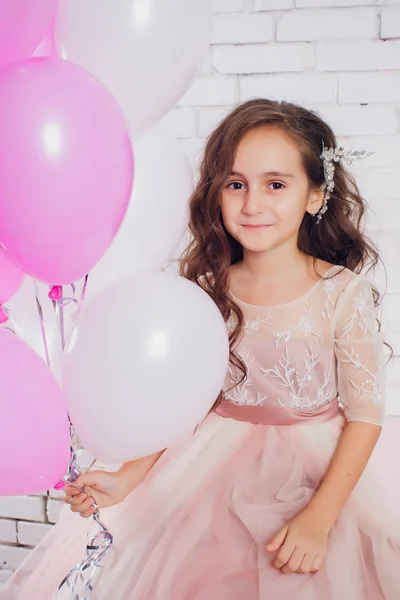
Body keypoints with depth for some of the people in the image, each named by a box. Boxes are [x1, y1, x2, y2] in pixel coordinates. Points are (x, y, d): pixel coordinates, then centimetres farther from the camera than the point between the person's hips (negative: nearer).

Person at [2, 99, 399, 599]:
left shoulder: (343, 293, -14)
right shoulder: (208, 290, -5)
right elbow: (184, 397, 0)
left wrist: (318, 519, -16)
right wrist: (126, 479, -10)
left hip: (315, 472, -2)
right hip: (216, 464, 2)